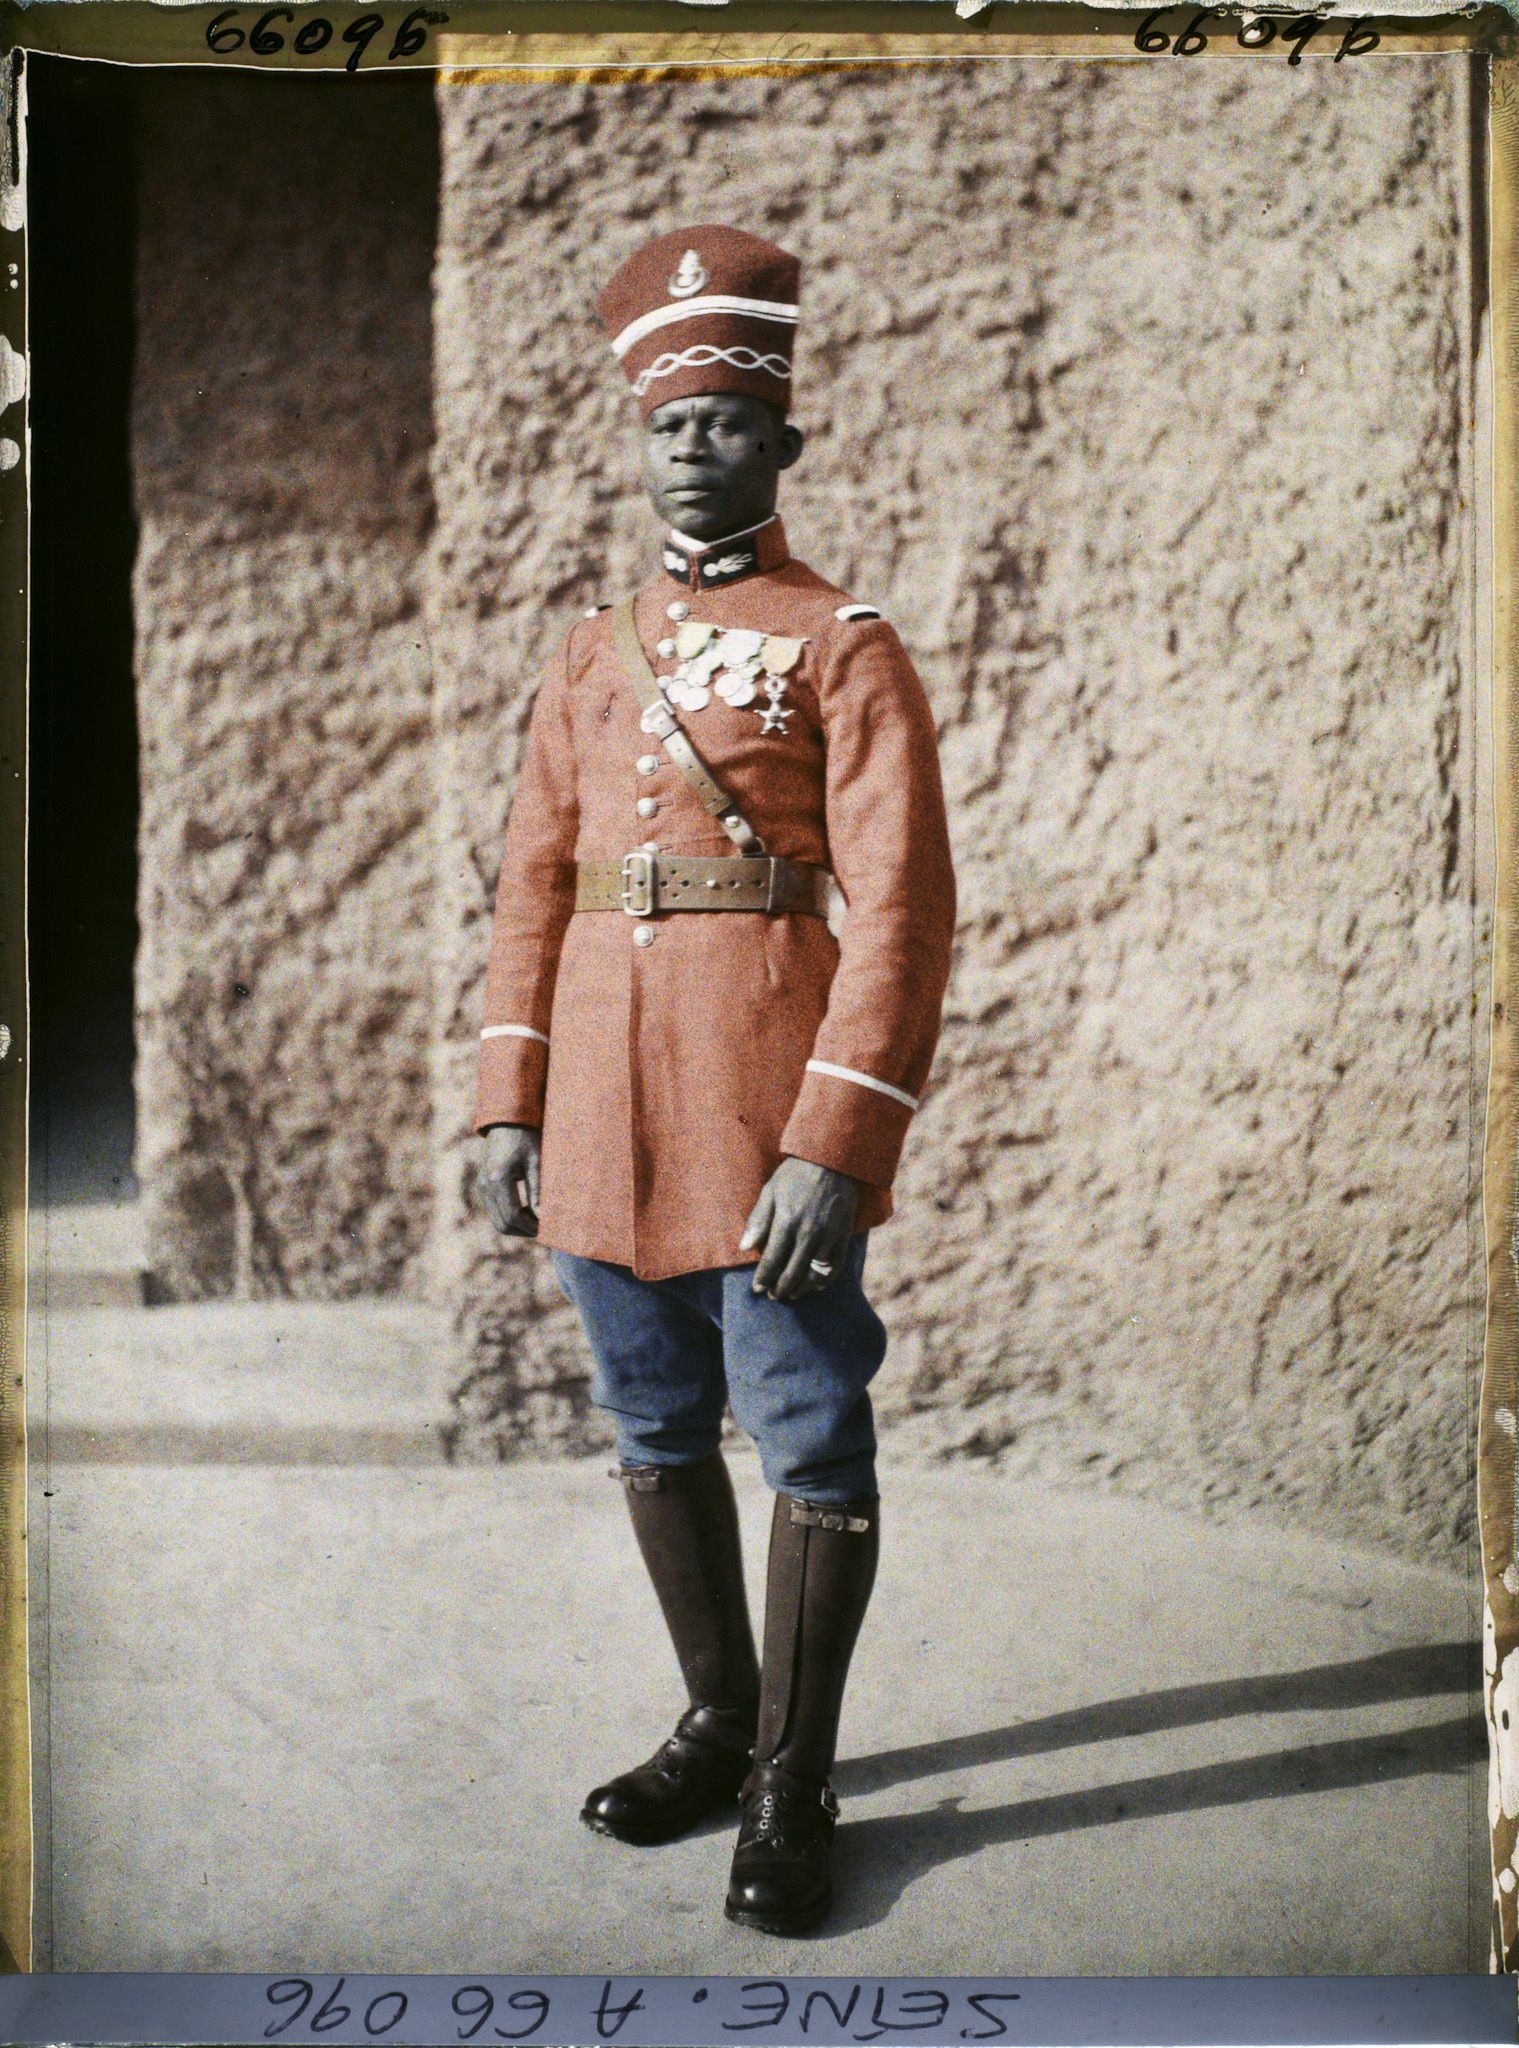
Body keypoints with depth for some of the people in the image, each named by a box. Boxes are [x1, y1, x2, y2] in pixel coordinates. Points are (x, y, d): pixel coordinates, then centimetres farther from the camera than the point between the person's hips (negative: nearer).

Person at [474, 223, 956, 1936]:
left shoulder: (844, 648, -3)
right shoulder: (592, 655, 14)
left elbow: (901, 911, -11)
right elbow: (533, 887, 14)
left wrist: (832, 1145, -18)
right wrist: (508, 1104, 7)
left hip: (771, 1109, -6)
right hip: (605, 1117, 6)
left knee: (808, 1437, 1)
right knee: (655, 1430, 14)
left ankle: (791, 1787, 13)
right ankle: (719, 1721, 31)